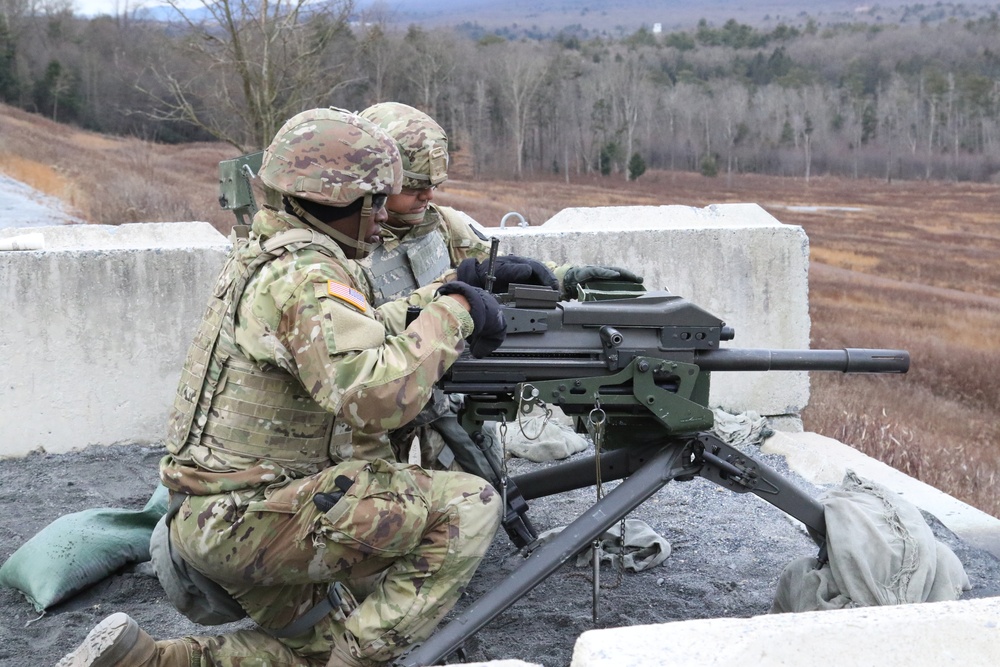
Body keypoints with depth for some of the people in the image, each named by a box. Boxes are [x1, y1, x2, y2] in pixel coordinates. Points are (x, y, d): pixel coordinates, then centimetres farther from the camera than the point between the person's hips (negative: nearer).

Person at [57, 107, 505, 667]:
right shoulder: (307, 275, -20)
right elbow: (377, 397, -33)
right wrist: (452, 314, -21)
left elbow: (357, 333, 21)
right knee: (469, 507, -14)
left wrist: (441, 294, 12)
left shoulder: (264, 253, 11)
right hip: (248, 518, -10)